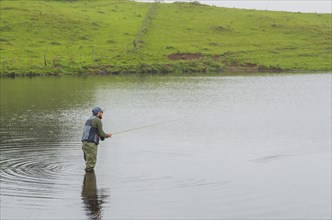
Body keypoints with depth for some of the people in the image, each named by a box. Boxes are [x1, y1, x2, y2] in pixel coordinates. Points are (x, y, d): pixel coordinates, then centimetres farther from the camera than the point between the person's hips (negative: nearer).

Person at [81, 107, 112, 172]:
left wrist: (105, 135, 27)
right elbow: (101, 134, -5)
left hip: (85, 144, 9)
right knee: (90, 167, -8)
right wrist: (107, 135, 16)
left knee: (89, 164, 13)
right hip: (91, 144, -9)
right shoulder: (98, 120, -4)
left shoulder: (89, 120, 25)